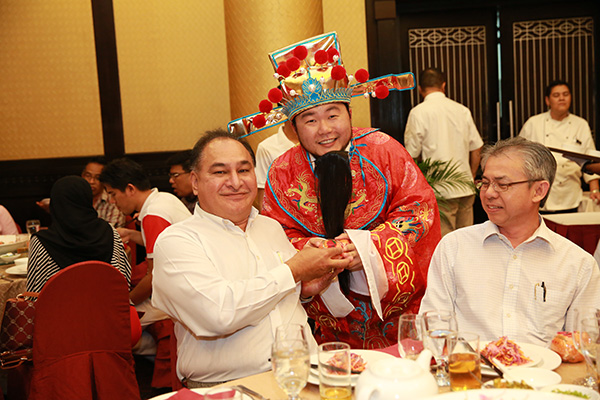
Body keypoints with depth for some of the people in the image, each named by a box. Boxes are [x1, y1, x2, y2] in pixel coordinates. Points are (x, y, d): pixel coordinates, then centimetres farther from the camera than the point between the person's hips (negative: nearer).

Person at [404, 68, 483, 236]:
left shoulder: (418, 112, -6)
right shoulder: (462, 110, 7)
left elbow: (411, 154, -5)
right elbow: (477, 148, 11)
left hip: (440, 189, -5)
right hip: (466, 189, 5)